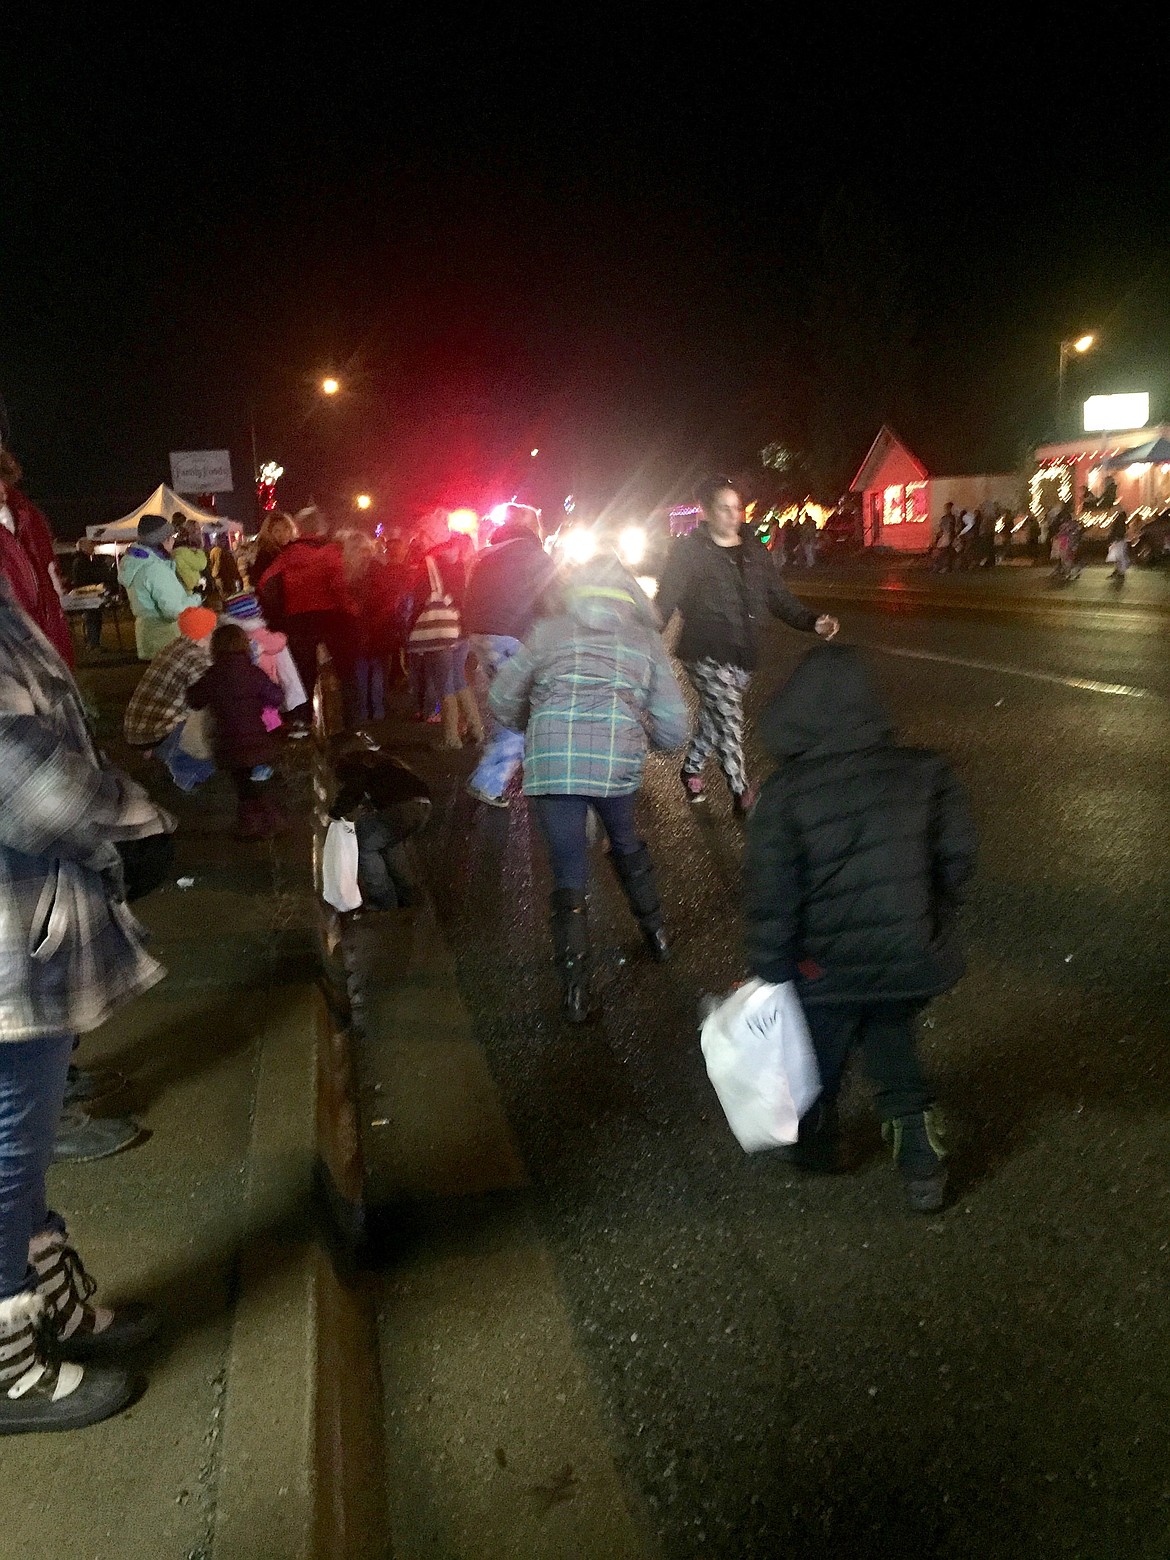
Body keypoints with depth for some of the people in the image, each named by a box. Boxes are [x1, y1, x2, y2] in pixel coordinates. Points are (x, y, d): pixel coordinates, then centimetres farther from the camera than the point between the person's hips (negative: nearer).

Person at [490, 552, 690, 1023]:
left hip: (550, 763, -1)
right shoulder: (645, 639, 17)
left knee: (569, 874, 8)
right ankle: (655, 932, 43)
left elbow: (502, 699, 17)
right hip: (618, 759, 1)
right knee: (626, 841, 30)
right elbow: (674, 727, 12)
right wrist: (644, 731, 33)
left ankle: (575, 991, 8)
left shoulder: (549, 631, 17)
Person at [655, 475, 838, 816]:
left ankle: (692, 767, 40)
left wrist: (812, 622, -4)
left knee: (716, 717, 14)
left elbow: (779, 597, 10)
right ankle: (742, 794, -3)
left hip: (742, 653, 6)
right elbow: (665, 602, -10)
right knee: (727, 717, -13)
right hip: (706, 651, -5)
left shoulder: (754, 552, 9)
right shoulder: (688, 551, -7)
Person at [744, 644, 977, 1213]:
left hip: (830, 968, -2)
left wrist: (768, 975, -2)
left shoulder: (784, 793, -15)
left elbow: (771, 898, -13)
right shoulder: (925, 771, -7)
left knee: (818, 1056, 24)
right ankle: (922, 1161, 26)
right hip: (917, 959, 2)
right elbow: (957, 860, -2)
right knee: (892, 1040, 27)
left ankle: (815, 1145, 45)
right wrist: (933, 924, 14)